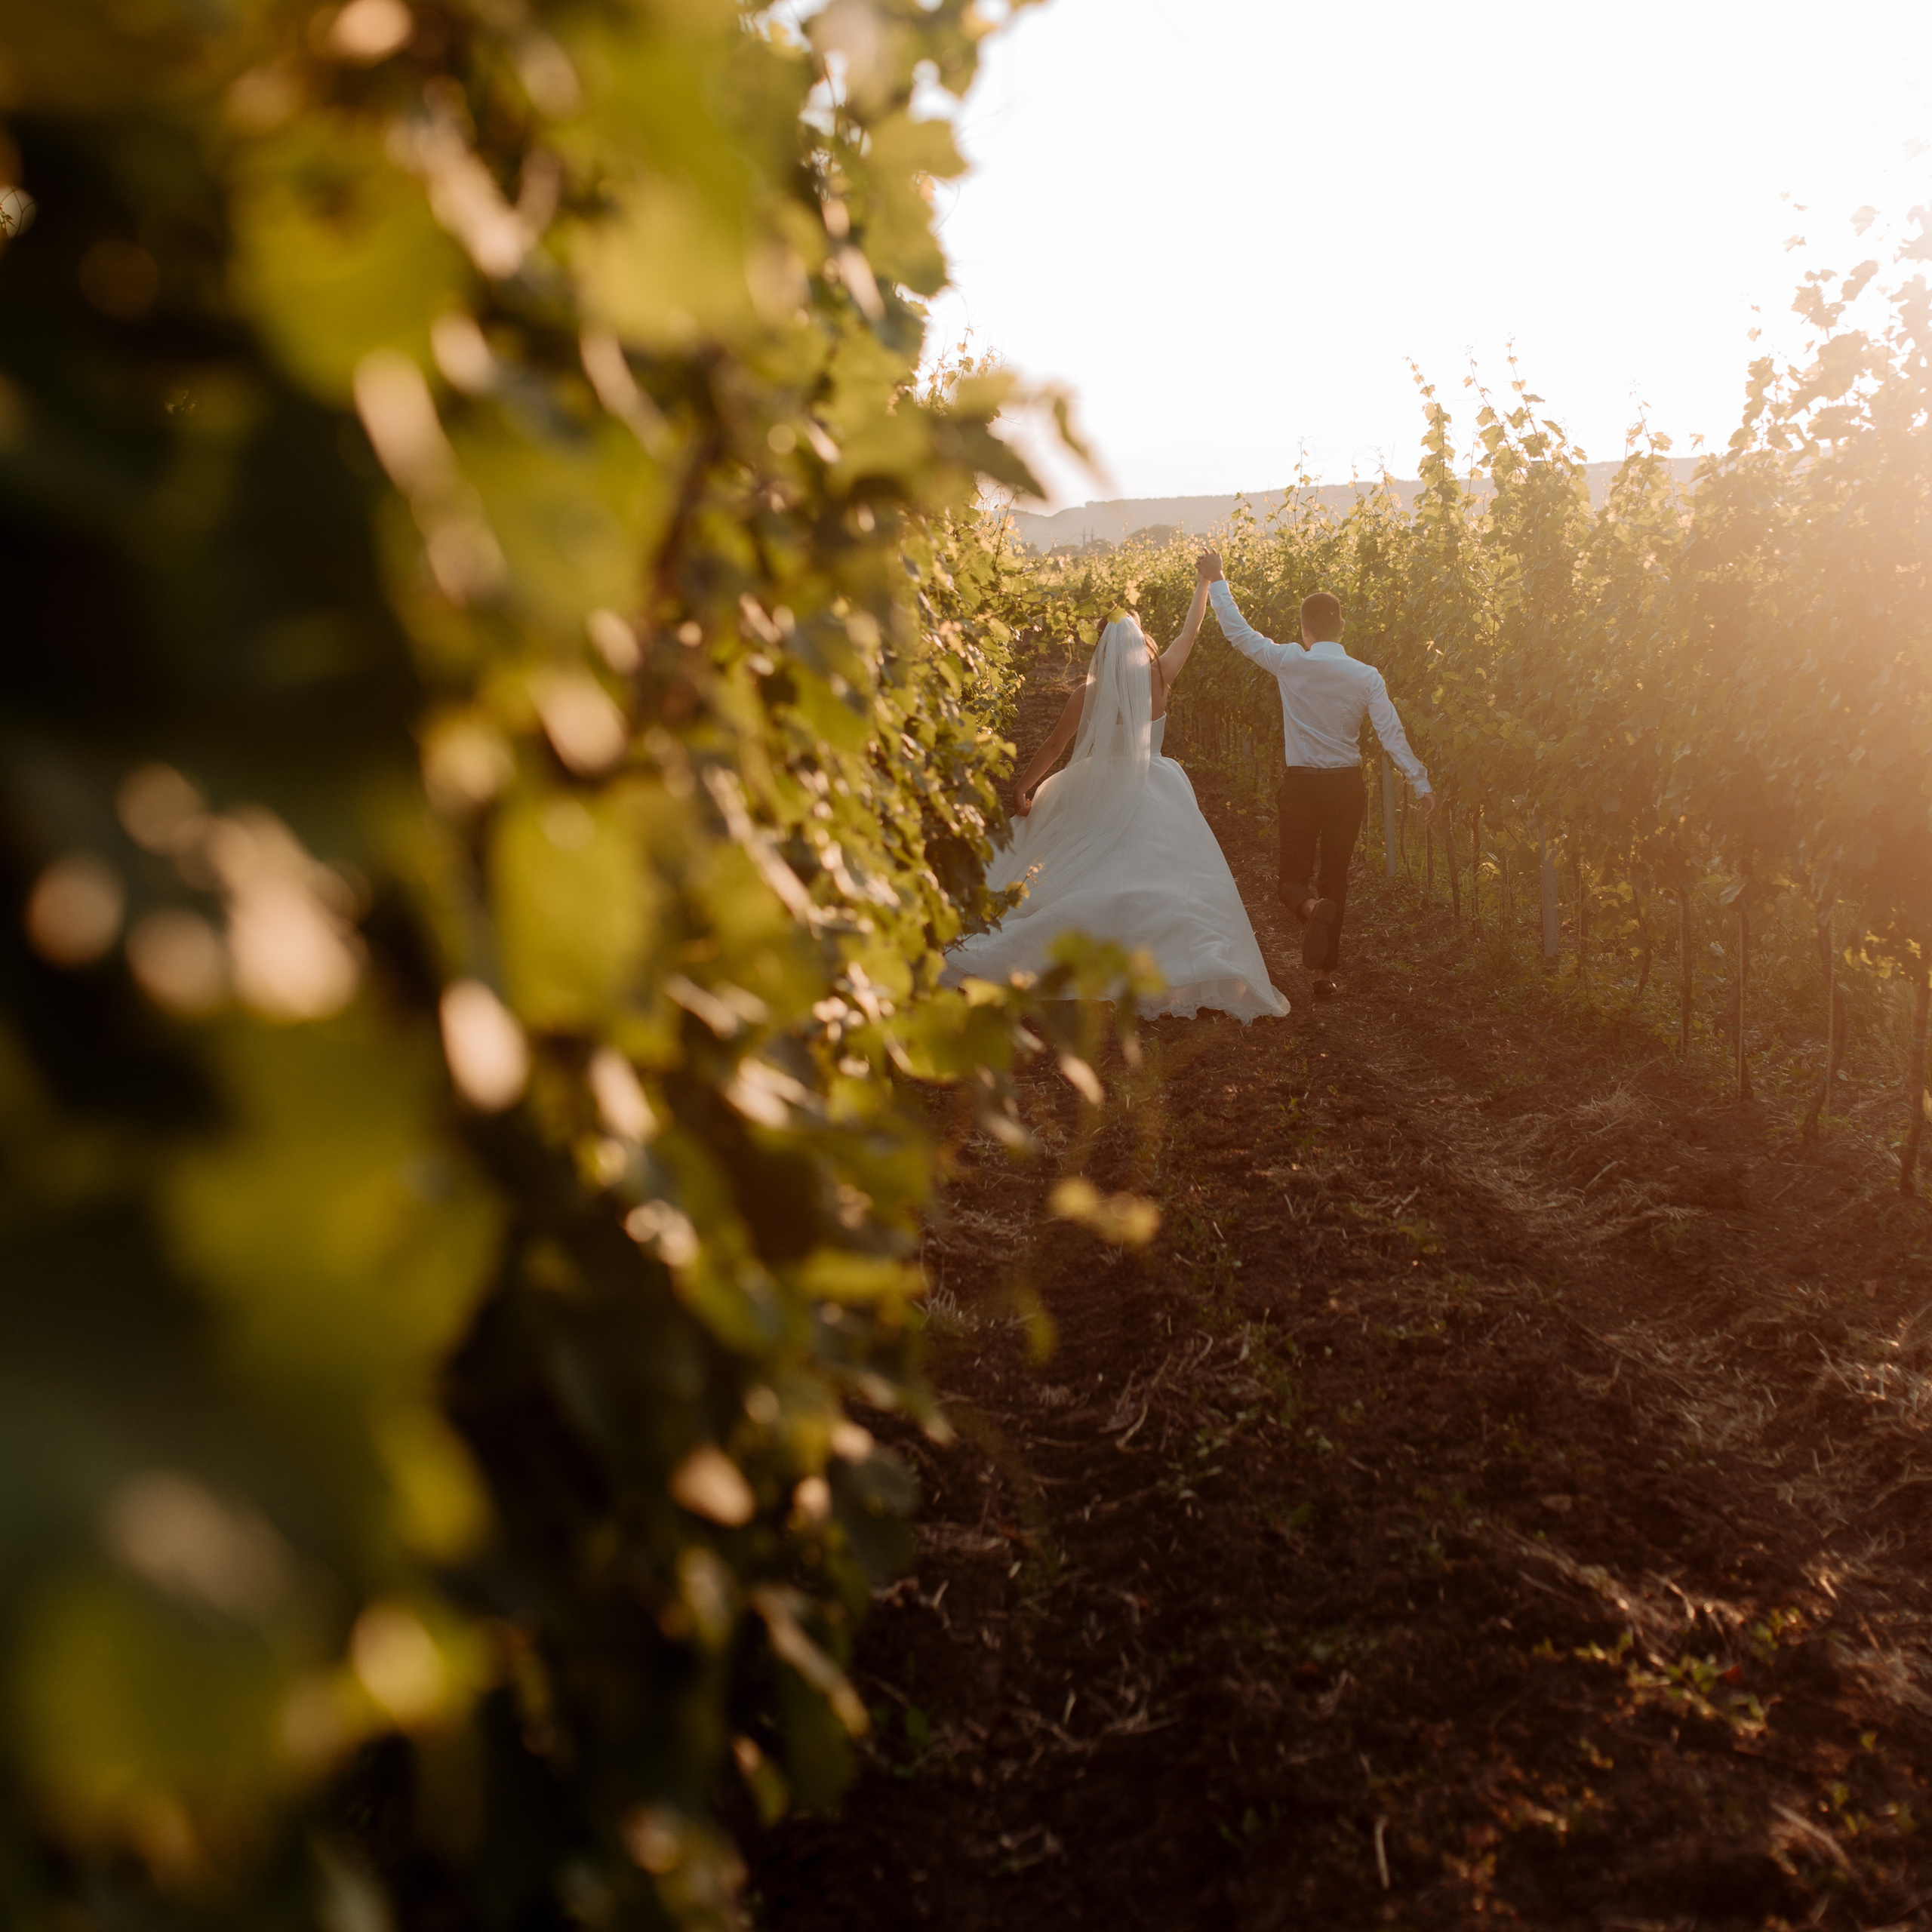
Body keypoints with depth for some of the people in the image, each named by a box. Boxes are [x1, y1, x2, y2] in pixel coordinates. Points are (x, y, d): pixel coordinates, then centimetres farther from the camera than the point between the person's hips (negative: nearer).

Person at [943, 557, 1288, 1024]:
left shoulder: (1089, 694, -8)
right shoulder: (1159, 679, -7)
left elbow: (1053, 746, -2)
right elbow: (1190, 631, 8)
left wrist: (1023, 788, 9)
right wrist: (1203, 582, 22)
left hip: (1095, 798, 1)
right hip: (1153, 799, 0)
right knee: (1182, 887, 1)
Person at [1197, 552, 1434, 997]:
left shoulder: (1289, 663, -10)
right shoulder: (1367, 677, -6)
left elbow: (1238, 632, -2)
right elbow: (1392, 735, -9)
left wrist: (1217, 581, 9)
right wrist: (1422, 785, -4)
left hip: (1301, 786, -1)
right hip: (1347, 787, 2)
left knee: (1294, 877, 8)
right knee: (1335, 877, 14)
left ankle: (1311, 907, -29)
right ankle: (1325, 972, 13)